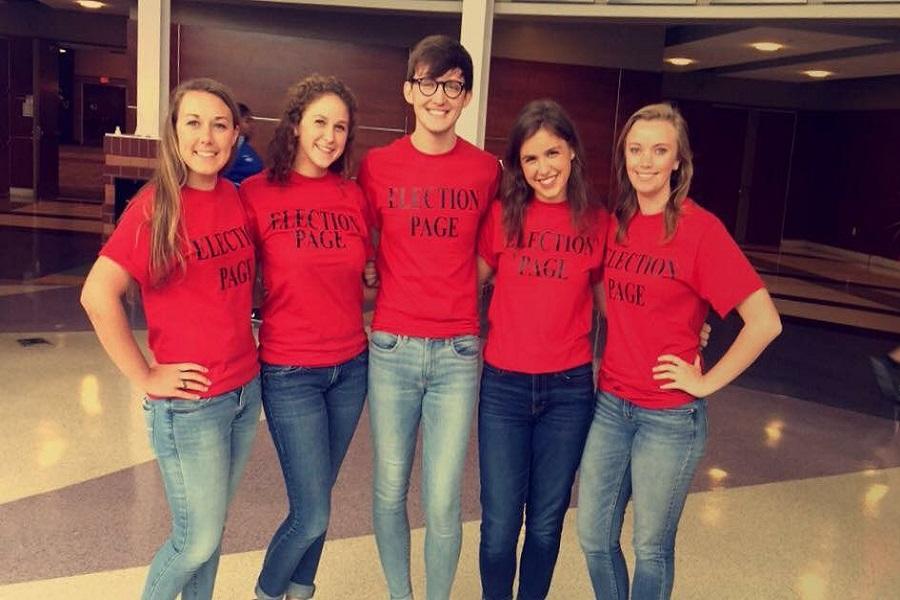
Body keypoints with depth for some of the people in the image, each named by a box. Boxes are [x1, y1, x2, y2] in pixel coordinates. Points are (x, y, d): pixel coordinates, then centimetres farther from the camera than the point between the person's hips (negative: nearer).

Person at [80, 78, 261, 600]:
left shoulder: (235, 198, 5)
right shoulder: (156, 205, -14)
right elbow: (98, 295, -20)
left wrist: (248, 337, 8)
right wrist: (144, 377, -16)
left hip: (247, 390, 6)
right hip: (190, 403, -6)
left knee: (211, 529, 18)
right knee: (198, 541, 5)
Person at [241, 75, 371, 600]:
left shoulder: (354, 196, 3)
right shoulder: (258, 193, -9)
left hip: (351, 367, 4)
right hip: (290, 373, -4)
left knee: (314, 503, 16)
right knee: (313, 515, -1)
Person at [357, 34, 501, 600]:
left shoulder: (486, 169, 2)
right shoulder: (378, 165, 1)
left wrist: (458, 301, 4)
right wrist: (370, 299, 1)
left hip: (458, 352, 0)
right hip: (391, 348, 1)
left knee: (444, 500, 2)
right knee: (390, 488, 10)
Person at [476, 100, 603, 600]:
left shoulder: (597, 222, 1)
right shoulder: (502, 215, -1)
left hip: (569, 389, 1)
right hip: (503, 386, 0)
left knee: (547, 522, 13)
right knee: (500, 525, 5)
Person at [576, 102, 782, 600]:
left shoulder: (700, 229, -13)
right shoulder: (614, 223, 3)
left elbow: (765, 322, -17)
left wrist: (708, 382, -13)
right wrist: (617, 358, 9)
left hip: (671, 415, -5)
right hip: (610, 404, 5)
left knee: (651, 547, 11)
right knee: (593, 536, 13)